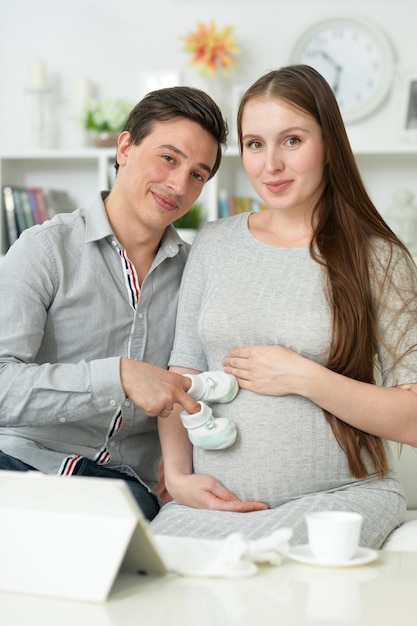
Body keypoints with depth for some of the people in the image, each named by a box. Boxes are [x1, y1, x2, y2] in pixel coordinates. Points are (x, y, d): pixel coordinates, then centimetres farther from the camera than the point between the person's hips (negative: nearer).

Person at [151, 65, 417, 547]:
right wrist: (177, 475, -4)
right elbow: (182, 373, 12)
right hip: (213, 501, 3)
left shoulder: (377, 259, -2)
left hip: (333, 496, -3)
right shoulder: (214, 245, 10)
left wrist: (302, 377, -14)